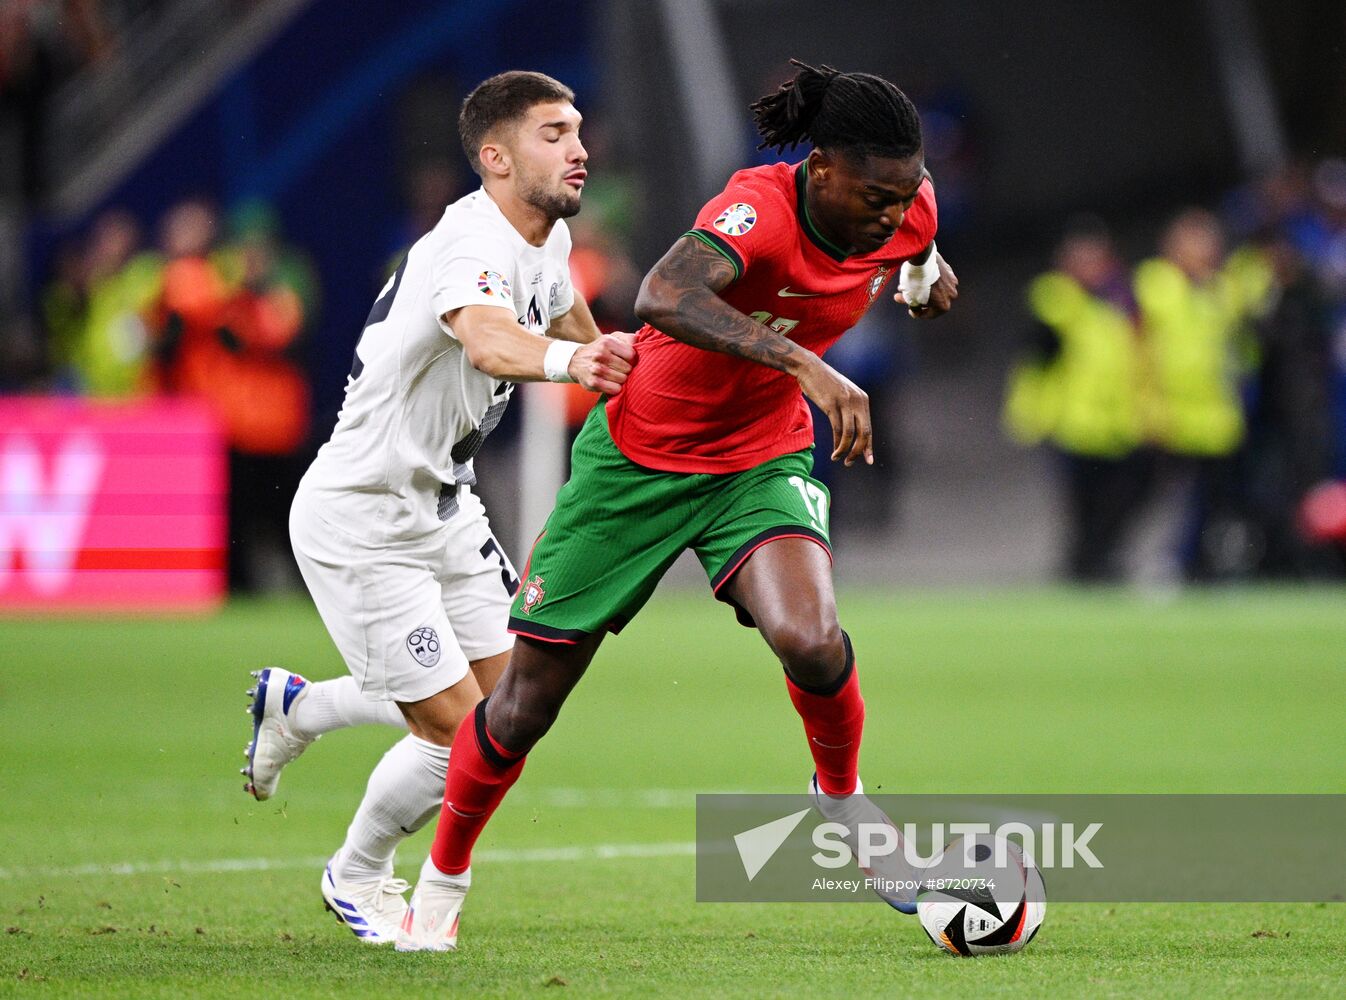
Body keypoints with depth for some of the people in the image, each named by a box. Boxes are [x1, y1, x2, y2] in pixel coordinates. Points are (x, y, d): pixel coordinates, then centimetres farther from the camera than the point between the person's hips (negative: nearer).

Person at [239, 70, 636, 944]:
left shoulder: (549, 239, 1)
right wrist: (567, 362, -72)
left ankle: (296, 708, 33)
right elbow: (486, 341, -53)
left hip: (442, 505, 9)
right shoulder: (473, 245, -29)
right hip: (358, 520, -9)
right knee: (461, 733, -9)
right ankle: (357, 876, 20)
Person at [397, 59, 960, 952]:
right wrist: (805, 363, -60)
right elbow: (665, 297, -54)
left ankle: (842, 799, 3)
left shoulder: (904, 212, -12)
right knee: (526, 704, 4)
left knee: (811, 641, -27)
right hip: (640, 460, -3)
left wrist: (925, 272, 12)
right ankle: (444, 876, 30)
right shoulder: (758, 209, -31)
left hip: (763, 461, 3)